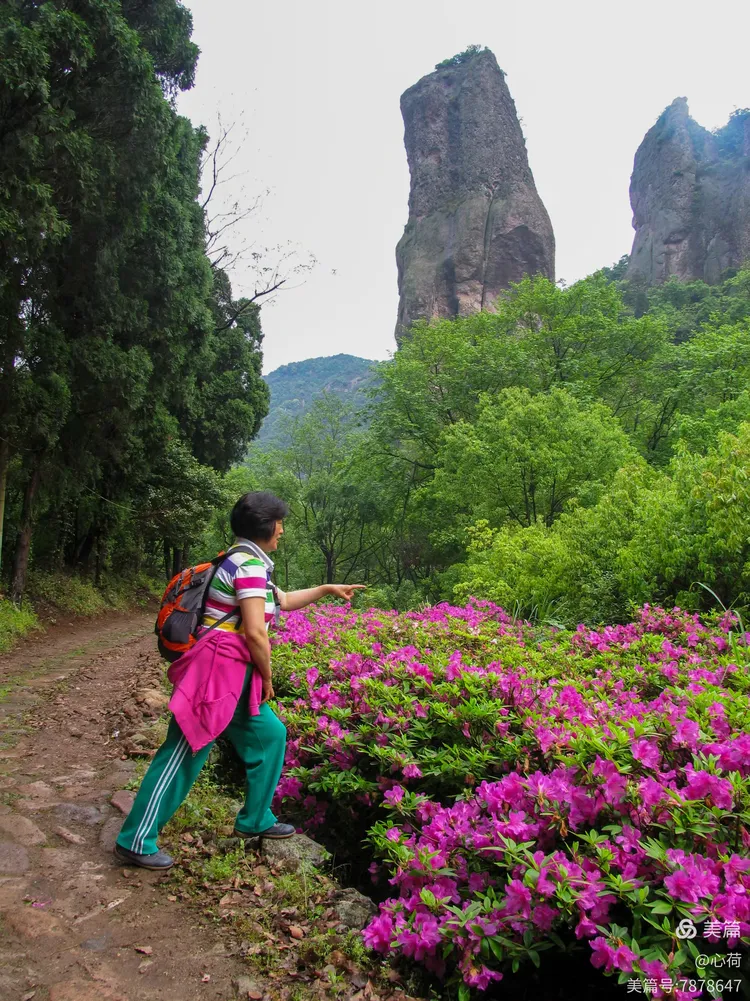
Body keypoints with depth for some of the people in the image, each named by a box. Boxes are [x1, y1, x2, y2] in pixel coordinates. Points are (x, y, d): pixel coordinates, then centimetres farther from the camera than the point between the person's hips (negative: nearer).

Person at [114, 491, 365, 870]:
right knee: (183, 755, -2)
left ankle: (255, 821, 29)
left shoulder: (244, 560, 15)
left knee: (270, 734, 16)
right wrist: (267, 678, -5)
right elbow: (255, 633, -20)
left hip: (233, 675, 10)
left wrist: (327, 589, 33)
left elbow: (282, 602, 29)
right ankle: (135, 842, 11)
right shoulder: (250, 564, -17)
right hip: (215, 671, -10)